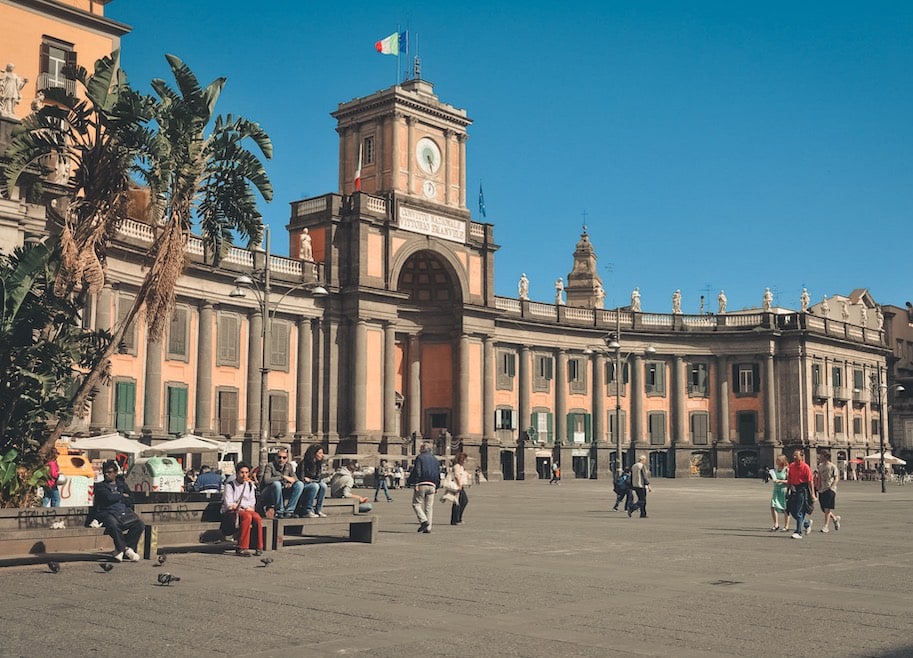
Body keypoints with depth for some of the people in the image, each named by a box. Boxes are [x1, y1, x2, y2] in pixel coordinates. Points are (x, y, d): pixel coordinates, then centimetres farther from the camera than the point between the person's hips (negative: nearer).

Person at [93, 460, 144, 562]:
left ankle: (120, 550, -15)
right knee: (113, 524, -39)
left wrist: (116, 498, 2)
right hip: (108, 512, -4)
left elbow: (130, 500, 12)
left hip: (125, 512, 4)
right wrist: (122, 496, 8)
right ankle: (125, 549, -22)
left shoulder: (122, 484, 25)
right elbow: (109, 497, -5)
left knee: (139, 524, -23)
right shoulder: (100, 486, 14)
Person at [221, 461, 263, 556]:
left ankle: (258, 547, -19)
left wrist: (237, 505, -8)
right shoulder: (230, 485, -2)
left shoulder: (250, 485, 15)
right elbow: (228, 505, -9)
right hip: (230, 513, -5)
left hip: (246, 511, 5)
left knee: (257, 517, -28)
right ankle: (242, 548, -35)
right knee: (247, 516, -36)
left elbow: (252, 502, 10)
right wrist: (244, 509, -11)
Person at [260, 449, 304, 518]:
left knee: (300, 484, -13)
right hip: (268, 494, -5)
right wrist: (283, 477, -28)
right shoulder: (270, 466, -13)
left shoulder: (289, 466, 5)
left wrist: (290, 483, -22)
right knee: (276, 484, -37)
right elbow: (266, 480, -29)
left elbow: (295, 479, 2)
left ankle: (288, 510, -15)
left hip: (282, 493, 5)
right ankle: (280, 511, -23)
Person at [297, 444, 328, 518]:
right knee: (315, 486, -32)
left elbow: (319, 479, 4)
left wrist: (309, 480, -8)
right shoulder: (304, 463, -16)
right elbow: (301, 480, -16)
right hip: (302, 486, -6)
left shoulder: (319, 464, 4)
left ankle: (318, 510, -18)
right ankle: (307, 511, -29)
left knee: (323, 485, -22)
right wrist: (314, 481, -13)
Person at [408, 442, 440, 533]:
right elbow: (438, 474, 18)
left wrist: (416, 484, -14)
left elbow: (417, 471, -11)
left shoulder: (420, 457, -1)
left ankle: (423, 520, -19)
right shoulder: (435, 460, 18)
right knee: (429, 507, 6)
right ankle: (428, 527, 2)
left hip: (421, 484, -5)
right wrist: (437, 486, 21)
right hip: (432, 485, 6)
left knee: (416, 503, 1)